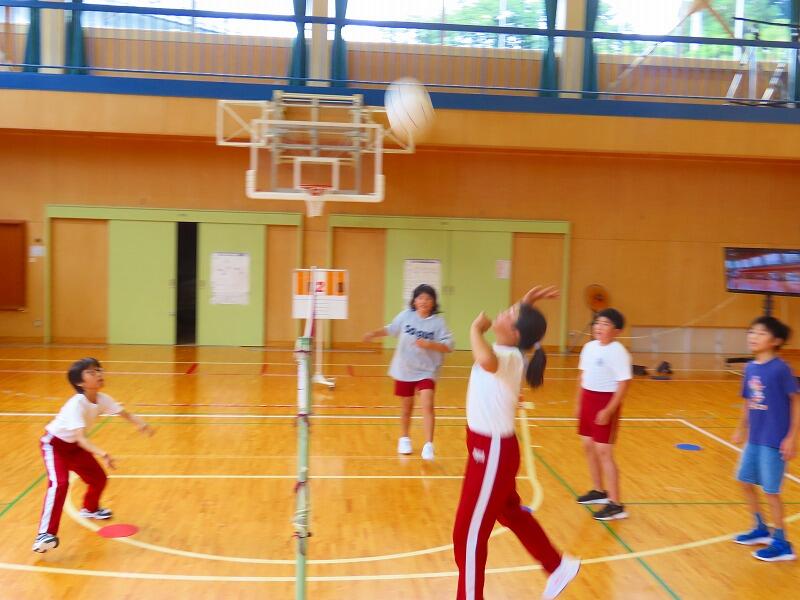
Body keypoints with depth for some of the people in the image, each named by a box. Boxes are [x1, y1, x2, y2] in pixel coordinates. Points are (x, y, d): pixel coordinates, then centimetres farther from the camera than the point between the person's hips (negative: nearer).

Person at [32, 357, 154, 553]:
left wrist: (142, 425, -28)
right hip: (54, 443, -7)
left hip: (74, 445, 7)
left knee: (99, 478, 11)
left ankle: (90, 509, 42)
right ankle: (45, 534, -22)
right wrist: (102, 454, -57)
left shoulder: (102, 399, -15)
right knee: (59, 484, -26)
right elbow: (81, 438, -44)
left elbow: (125, 414, -8)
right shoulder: (76, 404, -36)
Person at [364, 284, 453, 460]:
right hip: (404, 370, 2)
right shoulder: (406, 316, -6)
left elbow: (448, 346, -15)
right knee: (406, 407, 16)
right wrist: (374, 333, 5)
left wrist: (430, 344, -28)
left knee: (427, 405, -19)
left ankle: (428, 445, -15)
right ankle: (404, 439, 38)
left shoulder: (438, 322, -12)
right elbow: (391, 329, 12)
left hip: (426, 371, -2)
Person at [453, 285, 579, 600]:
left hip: (492, 451, -10)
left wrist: (476, 329, -32)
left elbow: (486, 360, -50)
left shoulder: (509, 357, -25)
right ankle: (558, 566, 46)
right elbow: (517, 319, 24)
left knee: (469, 534, 3)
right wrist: (526, 305, 6)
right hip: (489, 447, 10)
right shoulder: (507, 351, 0)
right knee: (511, 513, 28)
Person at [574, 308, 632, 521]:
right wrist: (579, 402, 14)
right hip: (588, 399, 8)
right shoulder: (589, 347, 6)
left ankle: (616, 505, 0)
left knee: (604, 451, -7)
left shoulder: (617, 352, -16)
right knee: (588, 445, 16)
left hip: (606, 402, -8)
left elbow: (624, 383, -19)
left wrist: (609, 410, -21)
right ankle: (599, 491, 34)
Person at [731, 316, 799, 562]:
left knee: (771, 490, 1)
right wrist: (741, 429, 15)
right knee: (745, 481, 16)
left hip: (774, 440, -7)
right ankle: (761, 529, 35)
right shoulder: (750, 368, 2)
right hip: (754, 438, 7)